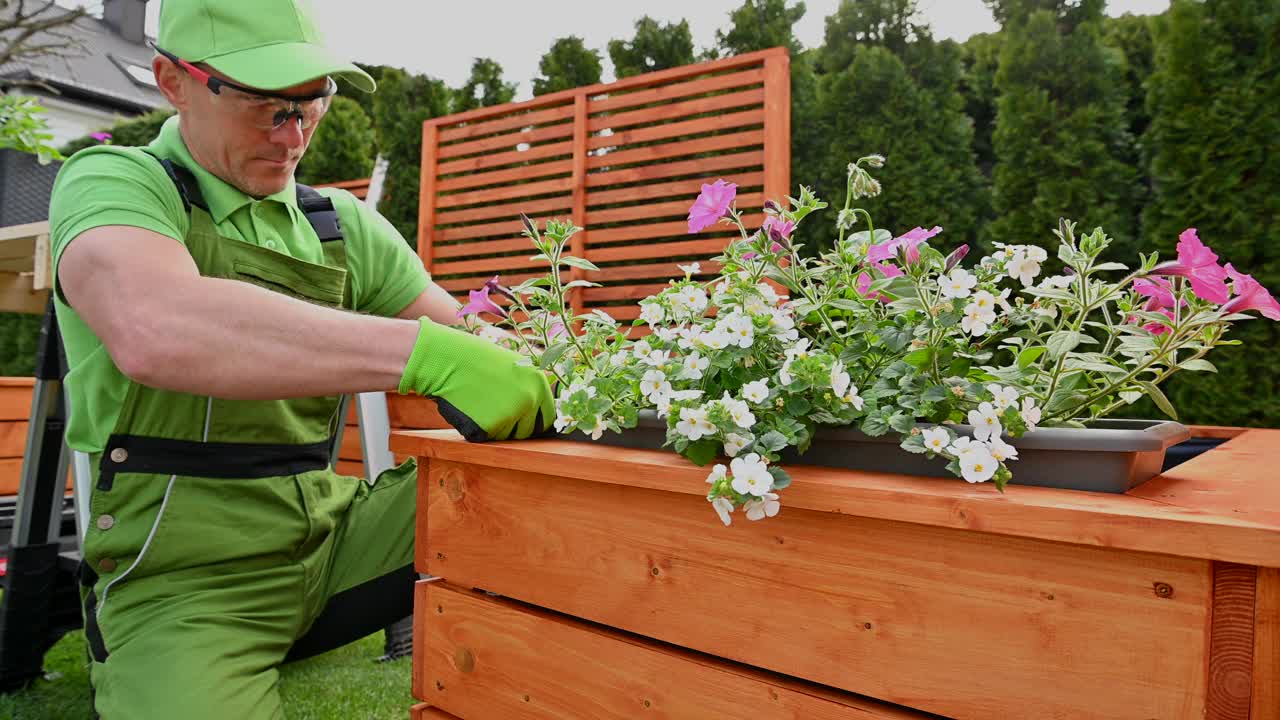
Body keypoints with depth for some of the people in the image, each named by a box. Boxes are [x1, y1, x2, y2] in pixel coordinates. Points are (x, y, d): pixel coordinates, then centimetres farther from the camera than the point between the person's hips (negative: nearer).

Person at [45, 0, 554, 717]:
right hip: (182, 581, -4)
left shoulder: (342, 224, 9)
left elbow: (471, 345, 8)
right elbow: (154, 332, -32)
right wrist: (422, 352, -38)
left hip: (333, 536, 5)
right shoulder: (112, 181, -8)